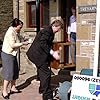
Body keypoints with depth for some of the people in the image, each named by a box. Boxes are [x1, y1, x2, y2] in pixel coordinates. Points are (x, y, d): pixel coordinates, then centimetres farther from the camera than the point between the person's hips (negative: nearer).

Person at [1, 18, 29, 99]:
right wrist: (23, 43, -17)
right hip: (7, 54, -9)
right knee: (8, 73, -5)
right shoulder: (10, 32, -19)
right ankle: (4, 91, 3)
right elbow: (12, 45, -23)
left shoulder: (15, 32, 10)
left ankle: (13, 88, 26)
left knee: (15, 71, 14)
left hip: (13, 54, 9)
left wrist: (23, 42, -1)